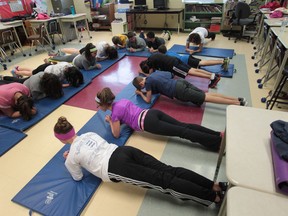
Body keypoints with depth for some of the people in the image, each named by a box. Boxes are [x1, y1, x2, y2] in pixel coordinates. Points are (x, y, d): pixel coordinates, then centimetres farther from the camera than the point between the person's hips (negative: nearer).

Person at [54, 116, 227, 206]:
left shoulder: (70, 157, 9)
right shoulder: (89, 134, 25)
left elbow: (78, 177, 25)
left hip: (116, 168, -6)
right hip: (125, 151, 6)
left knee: (162, 182, -13)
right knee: (168, 171, -4)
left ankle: (215, 197, -16)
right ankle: (217, 186, -10)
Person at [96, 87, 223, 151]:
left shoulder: (114, 113, -1)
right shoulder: (121, 101, 22)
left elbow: (116, 134, 2)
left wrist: (110, 122, 17)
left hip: (148, 123, -8)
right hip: (152, 113, 8)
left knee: (182, 132, -13)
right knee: (184, 126, -2)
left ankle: (218, 140, -17)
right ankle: (219, 134, -8)